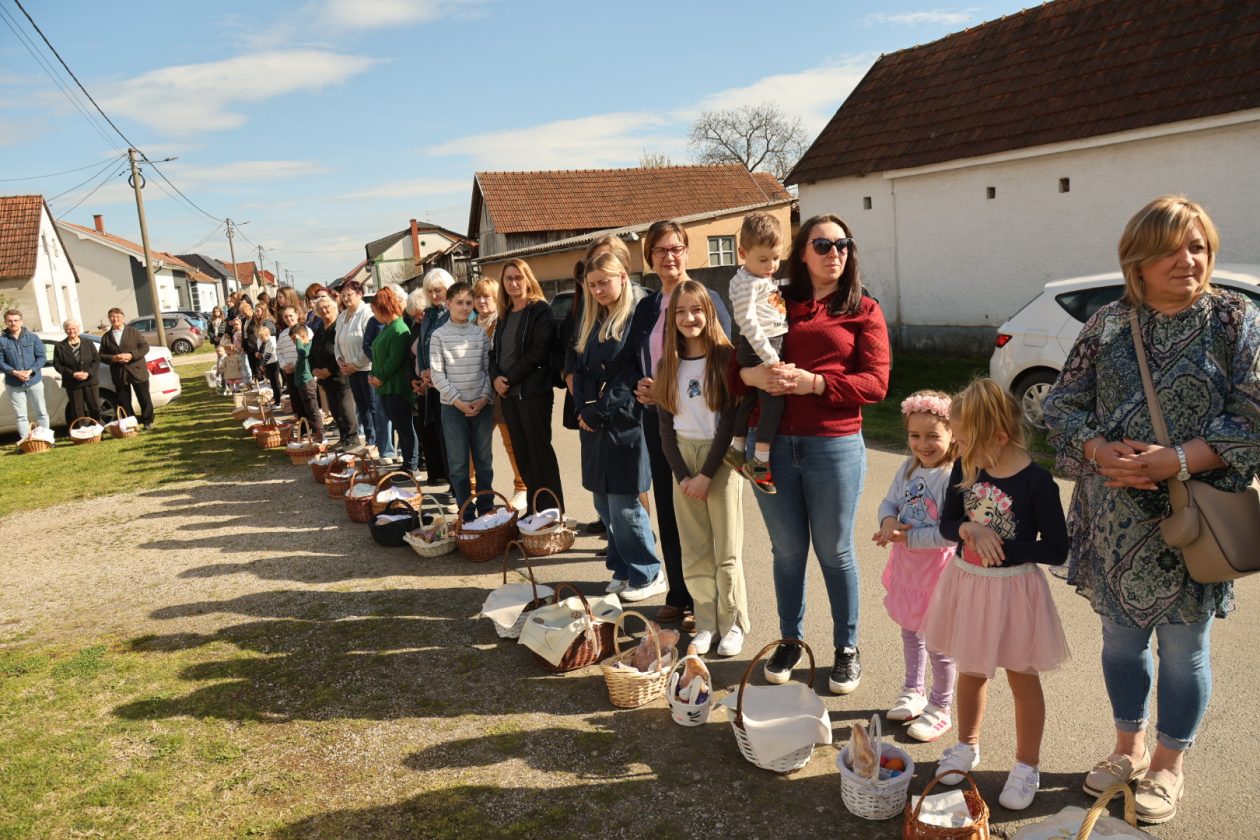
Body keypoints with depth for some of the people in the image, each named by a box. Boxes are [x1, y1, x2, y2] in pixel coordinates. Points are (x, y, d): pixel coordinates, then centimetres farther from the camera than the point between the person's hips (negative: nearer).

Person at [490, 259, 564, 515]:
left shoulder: (540, 311, -5)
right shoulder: (505, 316, 16)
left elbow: (538, 352, -14)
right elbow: (495, 352, 15)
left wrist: (510, 378, -13)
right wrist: (496, 378, -4)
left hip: (533, 391, -7)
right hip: (508, 393, 7)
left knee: (539, 450, -3)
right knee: (521, 452, 8)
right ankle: (533, 510, 16)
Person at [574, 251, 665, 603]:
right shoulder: (591, 323, 16)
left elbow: (634, 376, -14)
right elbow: (581, 370, 15)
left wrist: (599, 412, -13)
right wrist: (583, 408, -1)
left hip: (624, 424, -7)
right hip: (594, 426, 8)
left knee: (623, 506, -5)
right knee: (604, 504, 10)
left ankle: (647, 574, 10)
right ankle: (624, 568, 23)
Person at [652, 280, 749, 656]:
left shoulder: (725, 357, -6)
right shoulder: (669, 363, 6)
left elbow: (730, 421, -10)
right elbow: (665, 425, 5)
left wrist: (706, 474, -13)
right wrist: (682, 475, -4)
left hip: (720, 458, -4)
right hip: (682, 457, 4)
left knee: (726, 551, 1)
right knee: (694, 551, 6)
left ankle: (734, 624, 16)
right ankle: (706, 623, 18)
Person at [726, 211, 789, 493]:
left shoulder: (765, 279, 16)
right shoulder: (746, 283, -15)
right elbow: (748, 321, -23)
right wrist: (769, 357, -25)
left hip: (771, 346, 10)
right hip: (758, 349, -10)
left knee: (750, 397, 17)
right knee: (774, 399, -12)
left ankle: (737, 448, 29)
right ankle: (760, 461, -9)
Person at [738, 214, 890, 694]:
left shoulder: (863, 310, 4)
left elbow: (876, 383, -5)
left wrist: (813, 383, -16)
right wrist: (750, 375, -14)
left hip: (834, 444, -2)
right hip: (773, 444, 2)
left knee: (834, 551, 8)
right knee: (787, 549, 12)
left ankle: (847, 649, 24)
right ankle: (790, 640, 29)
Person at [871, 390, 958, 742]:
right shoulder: (909, 468, 0)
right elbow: (889, 502, 7)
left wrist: (908, 537, -24)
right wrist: (888, 521, -15)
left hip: (937, 569, -7)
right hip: (907, 565, 8)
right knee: (910, 633, 23)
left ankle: (940, 710, 25)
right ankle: (913, 692, 43)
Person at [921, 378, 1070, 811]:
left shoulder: (1036, 482, -21)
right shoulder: (965, 469, -6)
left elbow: (1056, 550, -17)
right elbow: (947, 523, 0)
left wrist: (998, 546, -22)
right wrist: (970, 529, -22)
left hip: (1013, 590, -5)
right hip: (966, 582, 5)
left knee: (1022, 678, 14)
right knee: (971, 670, 22)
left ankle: (1027, 766, 32)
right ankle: (967, 746, 43)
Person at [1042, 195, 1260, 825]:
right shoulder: (1107, 324, 2)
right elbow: (1062, 403, 3)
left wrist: (1177, 460, -22)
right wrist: (1098, 450, -16)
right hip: (1113, 522, 3)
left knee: (1183, 647, 11)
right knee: (1120, 635, 16)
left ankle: (1168, 765, 33)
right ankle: (1129, 749, 39)